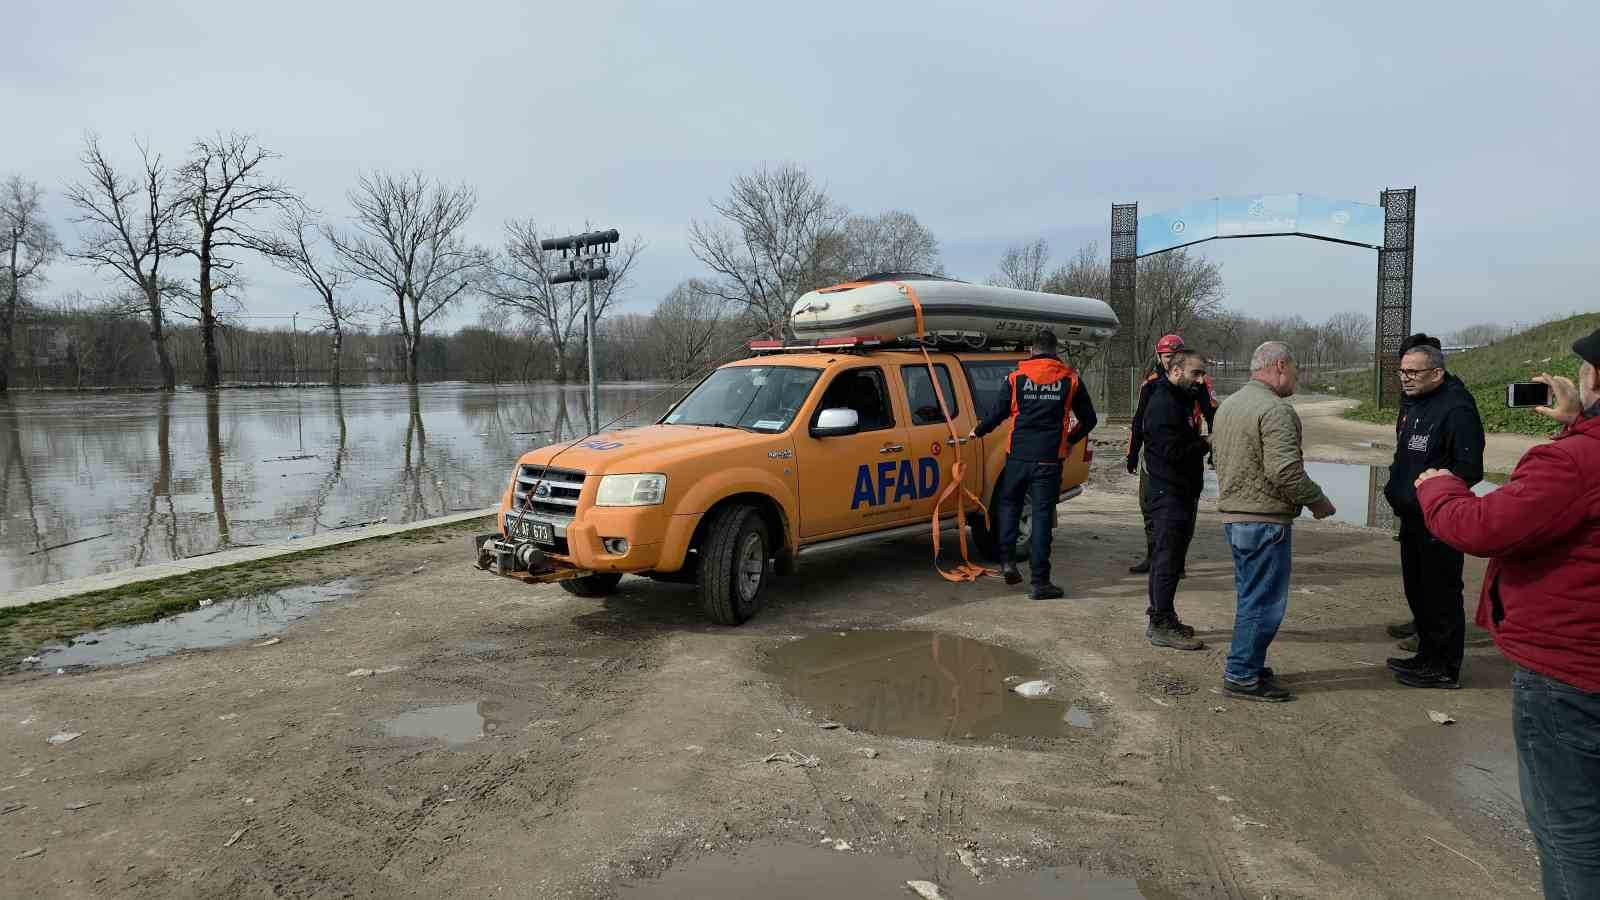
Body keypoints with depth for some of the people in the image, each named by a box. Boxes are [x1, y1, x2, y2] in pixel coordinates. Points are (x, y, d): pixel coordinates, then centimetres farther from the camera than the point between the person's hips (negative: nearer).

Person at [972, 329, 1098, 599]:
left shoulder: (1016, 377, 1)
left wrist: (978, 432, 21)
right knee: (1042, 515, 1)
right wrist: (1069, 440, 26)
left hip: (1018, 455, 0)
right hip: (1049, 458, 0)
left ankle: (1007, 561, 12)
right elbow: (1089, 420, 9)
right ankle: (1040, 581, 1)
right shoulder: (1070, 379, 4)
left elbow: (998, 412, 3)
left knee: (1009, 504, 20)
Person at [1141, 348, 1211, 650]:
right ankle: (1162, 626, 0)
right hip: (1170, 493, -10)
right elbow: (1174, 451, -23)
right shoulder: (1162, 404, -16)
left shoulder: (1182, 400, 18)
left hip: (1183, 492, 10)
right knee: (1168, 559, -6)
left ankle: (1160, 617, 25)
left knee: (1167, 557, 16)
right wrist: (1207, 443, -12)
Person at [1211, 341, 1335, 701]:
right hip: (1265, 521, -9)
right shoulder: (1276, 410, -17)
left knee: (1250, 596, 19)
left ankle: (1244, 665, 28)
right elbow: (1285, 471, -23)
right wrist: (1317, 501, -9)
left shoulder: (1228, 404, 12)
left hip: (1232, 515, 9)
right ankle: (1242, 677, 6)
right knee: (1263, 602, 0)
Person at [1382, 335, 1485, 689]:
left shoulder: (1456, 409, -18)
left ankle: (1445, 669, 12)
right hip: (1411, 517, 10)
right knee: (1416, 590, 18)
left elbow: (1469, 469, -21)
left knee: (1441, 594, 0)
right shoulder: (1412, 405, 12)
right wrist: (1395, 487, 11)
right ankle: (1427, 656, 33)